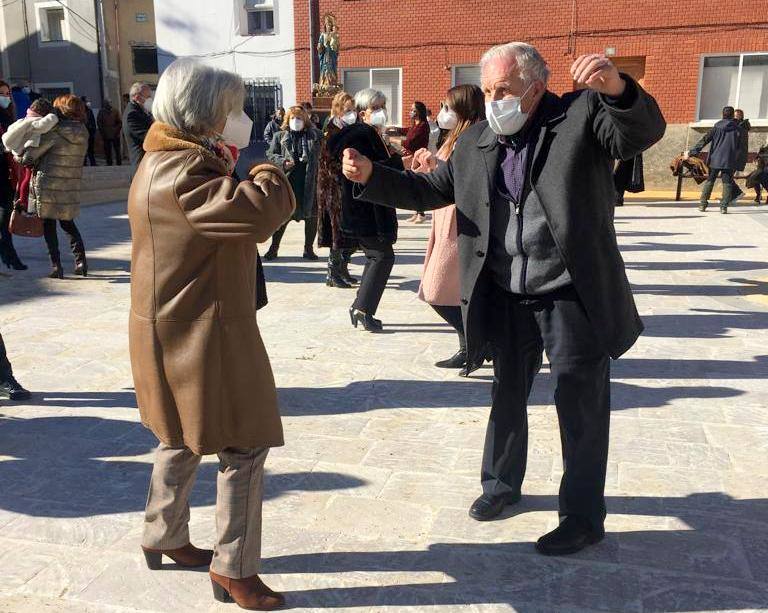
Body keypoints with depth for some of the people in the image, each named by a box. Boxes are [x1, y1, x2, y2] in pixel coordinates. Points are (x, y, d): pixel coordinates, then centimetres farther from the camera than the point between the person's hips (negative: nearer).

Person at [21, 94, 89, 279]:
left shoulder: (57, 130, -15)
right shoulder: (83, 132, 3)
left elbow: (34, 151, -11)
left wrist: (24, 159, 12)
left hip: (48, 184, -5)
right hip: (71, 186, 5)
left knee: (49, 225, 7)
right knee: (68, 223, 19)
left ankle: (56, 265, 5)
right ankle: (81, 260, 8)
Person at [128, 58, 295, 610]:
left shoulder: (170, 160, 12)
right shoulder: (180, 172, -23)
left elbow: (225, 213, 15)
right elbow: (259, 213, -33)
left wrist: (230, 169, 2)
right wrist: (269, 176, -14)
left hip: (184, 330, 11)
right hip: (200, 333, -11)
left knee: (184, 437, 23)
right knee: (245, 446, -2)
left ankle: (164, 537, 40)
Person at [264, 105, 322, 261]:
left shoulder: (316, 136, 7)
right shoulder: (280, 136, 8)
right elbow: (270, 155, 8)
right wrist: (282, 162, -10)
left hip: (311, 182, 1)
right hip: (287, 182, -1)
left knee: (311, 216, 6)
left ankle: (309, 248, 20)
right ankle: (274, 248, 14)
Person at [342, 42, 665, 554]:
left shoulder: (582, 114, -8)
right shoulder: (476, 142, 5)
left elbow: (645, 132, -21)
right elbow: (432, 189, 10)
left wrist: (617, 89, -42)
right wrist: (371, 176, -4)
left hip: (574, 297, -5)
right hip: (508, 299, 5)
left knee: (582, 410, 5)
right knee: (507, 396, 20)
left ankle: (584, 517, 22)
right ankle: (502, 483, 42)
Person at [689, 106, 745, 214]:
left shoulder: (717, 127, 2)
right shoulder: (738, 129, 2)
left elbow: (704, 140, -1)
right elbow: (739, 148, 5)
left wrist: (692, 152, 0)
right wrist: (735, 160, 17)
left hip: (715, 159, 1)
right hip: (729, 161, -1)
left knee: (709, 181, 9)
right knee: (727, 183, 2)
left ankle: (703, 204, 8)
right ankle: (724, 206, -5)